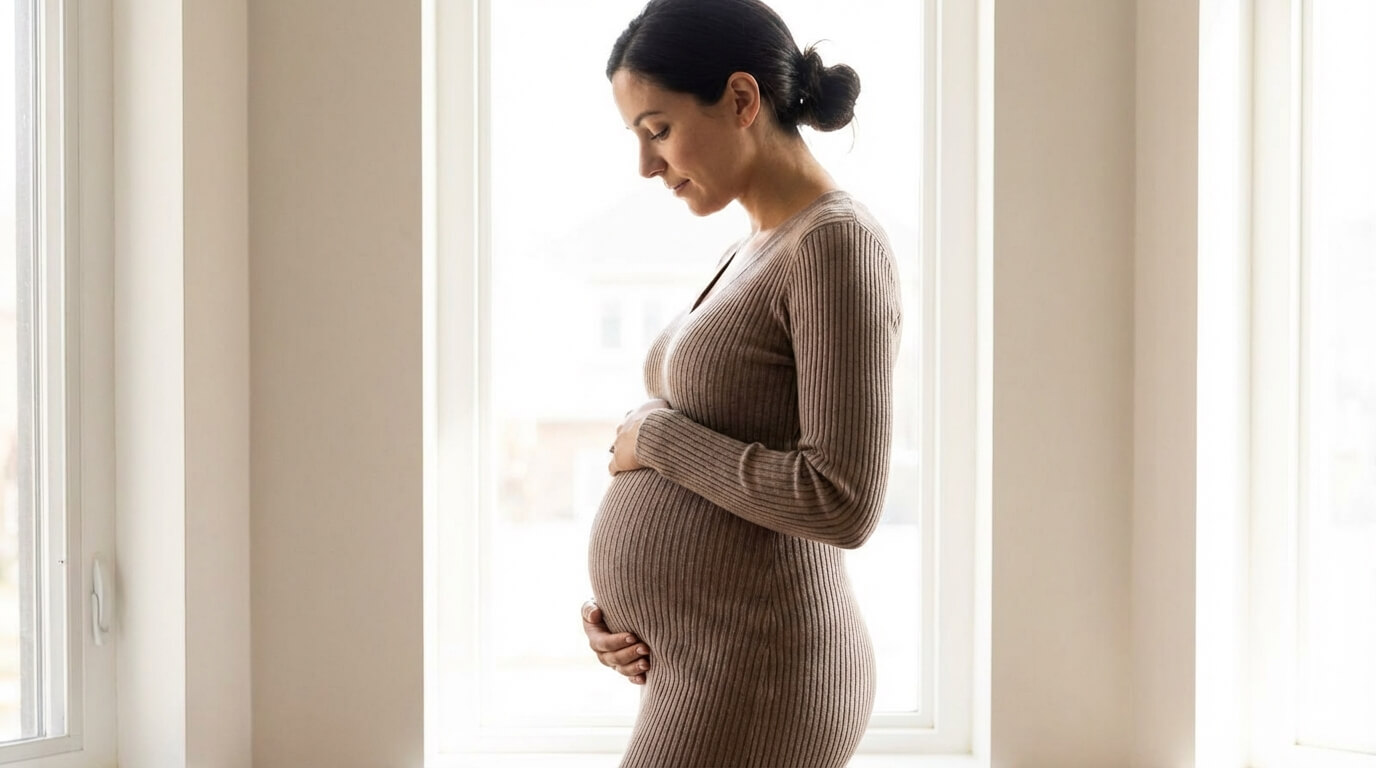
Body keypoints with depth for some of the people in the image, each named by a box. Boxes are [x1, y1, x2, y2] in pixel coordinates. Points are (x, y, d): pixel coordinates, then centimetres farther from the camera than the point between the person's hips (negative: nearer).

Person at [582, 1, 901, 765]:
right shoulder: (754, 254, 14)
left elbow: (842, 500, -22)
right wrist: (621, 596, 4)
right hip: (708, 670, 9)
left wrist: (654, 436, -11)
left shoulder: (838, 245, -15)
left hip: (750, 688, -9)